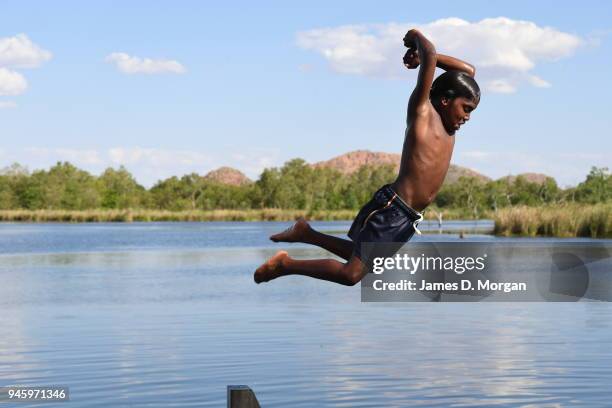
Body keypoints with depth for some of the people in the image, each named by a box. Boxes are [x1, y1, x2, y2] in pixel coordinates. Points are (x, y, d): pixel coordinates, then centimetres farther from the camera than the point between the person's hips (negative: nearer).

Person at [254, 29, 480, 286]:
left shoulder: (445, 122, 16)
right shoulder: (422, 110, -6)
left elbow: (468, 70, 24)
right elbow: (429, 53, -17)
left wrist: (424, 57, 16)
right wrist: (417, 39, 3)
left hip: (407, 217, 9)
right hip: (391, 209, -9)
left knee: (362, 261, 20)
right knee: (351, 274, -12)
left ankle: (306, 233, 29)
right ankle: (286, 264, 1)